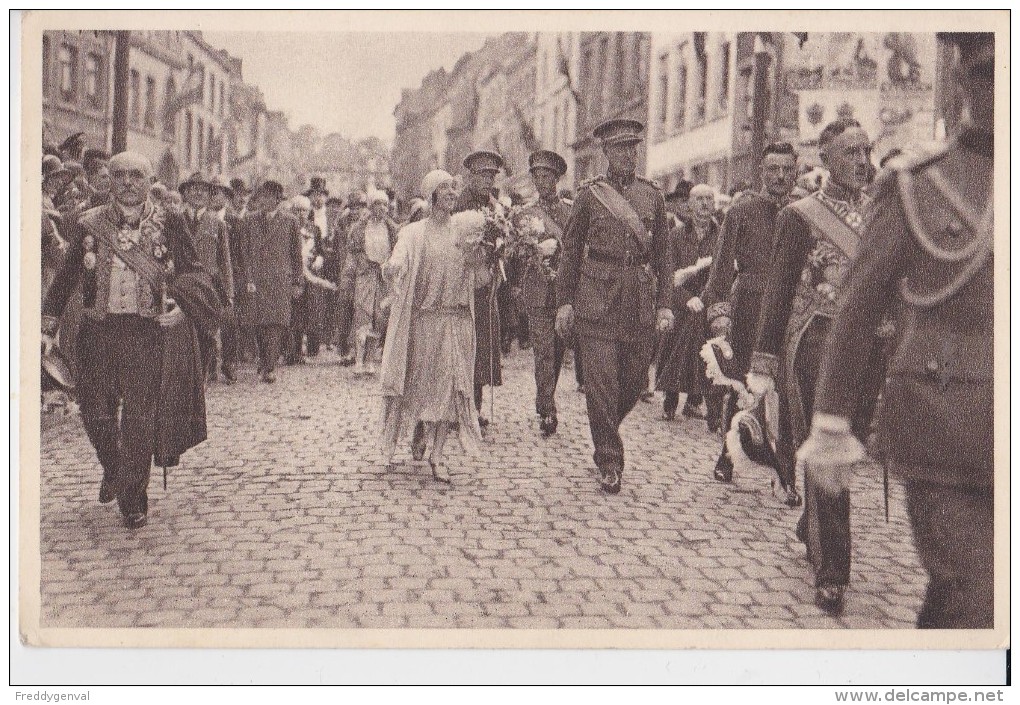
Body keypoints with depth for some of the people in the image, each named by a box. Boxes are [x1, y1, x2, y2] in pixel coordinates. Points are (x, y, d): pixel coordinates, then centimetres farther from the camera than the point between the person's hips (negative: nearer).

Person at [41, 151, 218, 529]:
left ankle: (134, 499, 11)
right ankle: (113, 469, 37)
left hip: (150, 332, -2)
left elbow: (192, 272, 5)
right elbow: (65, 278, 9)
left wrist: (181, 305, -14)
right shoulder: (89, 225, 5)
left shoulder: (169, 224, 0)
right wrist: (47, 326, 4)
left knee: (139, 417, -3)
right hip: (99, 331, 2)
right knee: (95, 413, 5)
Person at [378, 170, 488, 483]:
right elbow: (396, 265, -14)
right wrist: (392, 268, -38)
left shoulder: (463, 232, 10)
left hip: (457, 319, 2)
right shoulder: (414, 233, 0)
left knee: (450, 384, -2)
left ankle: (437, 454, 4)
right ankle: (419, 434, 33)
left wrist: (478, 259, -10)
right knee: (422, 380, 5)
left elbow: (479, 278, 11)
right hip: (424, 318, -2)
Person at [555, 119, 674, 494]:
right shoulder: (589, 194, 3)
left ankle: (605, 429, 35)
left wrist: (664, 304, 5)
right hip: (598, 301, -3)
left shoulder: (652, 195, 11)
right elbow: (571, 250, 5)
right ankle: (609, 462, 5)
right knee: (601, 382, -5)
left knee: (635, 381, 8)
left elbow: (663, 253, 12)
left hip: (640, 303, 3)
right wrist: (564, 301, 0)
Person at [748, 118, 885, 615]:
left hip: (869, 345, 5)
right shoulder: (800, 215, -2)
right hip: (817, 344, -5)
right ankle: (830, 573, 2)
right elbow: (778, 291, -2)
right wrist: (764, 363, -5)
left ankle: (810, 531, 38)